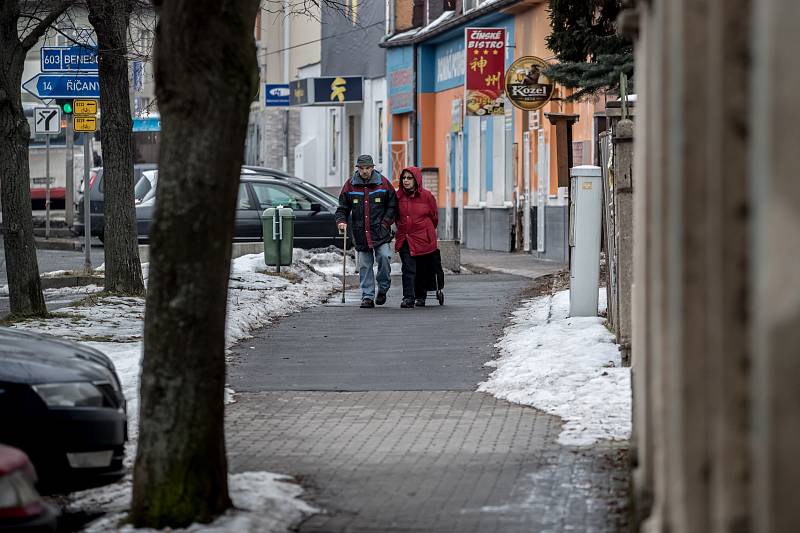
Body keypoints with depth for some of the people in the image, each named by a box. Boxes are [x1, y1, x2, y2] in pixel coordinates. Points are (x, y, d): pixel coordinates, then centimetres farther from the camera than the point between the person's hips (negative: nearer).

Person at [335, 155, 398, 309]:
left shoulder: (383, 183, 2)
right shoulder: (350, 185, 5)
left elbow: (393, 206, 7)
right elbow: (342, 207, 11)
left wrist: (386, 222, -5)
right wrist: (341, 221, -7)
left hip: (380, 232, -2)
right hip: (360, 232, 2)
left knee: (384, 257, -17)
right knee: (364, 265, 2)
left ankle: (383, 289, 3)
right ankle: (367, 296, 7)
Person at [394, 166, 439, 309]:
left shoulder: (426, 196, -7)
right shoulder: (399, 195, 1)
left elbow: (434, 216, 7)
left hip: (423, 238, -1)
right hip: (405, 238, 1)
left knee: (423, 270, 11)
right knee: (408, 268, -12)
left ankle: (421, 296, 28)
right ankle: (408, 298, -16)